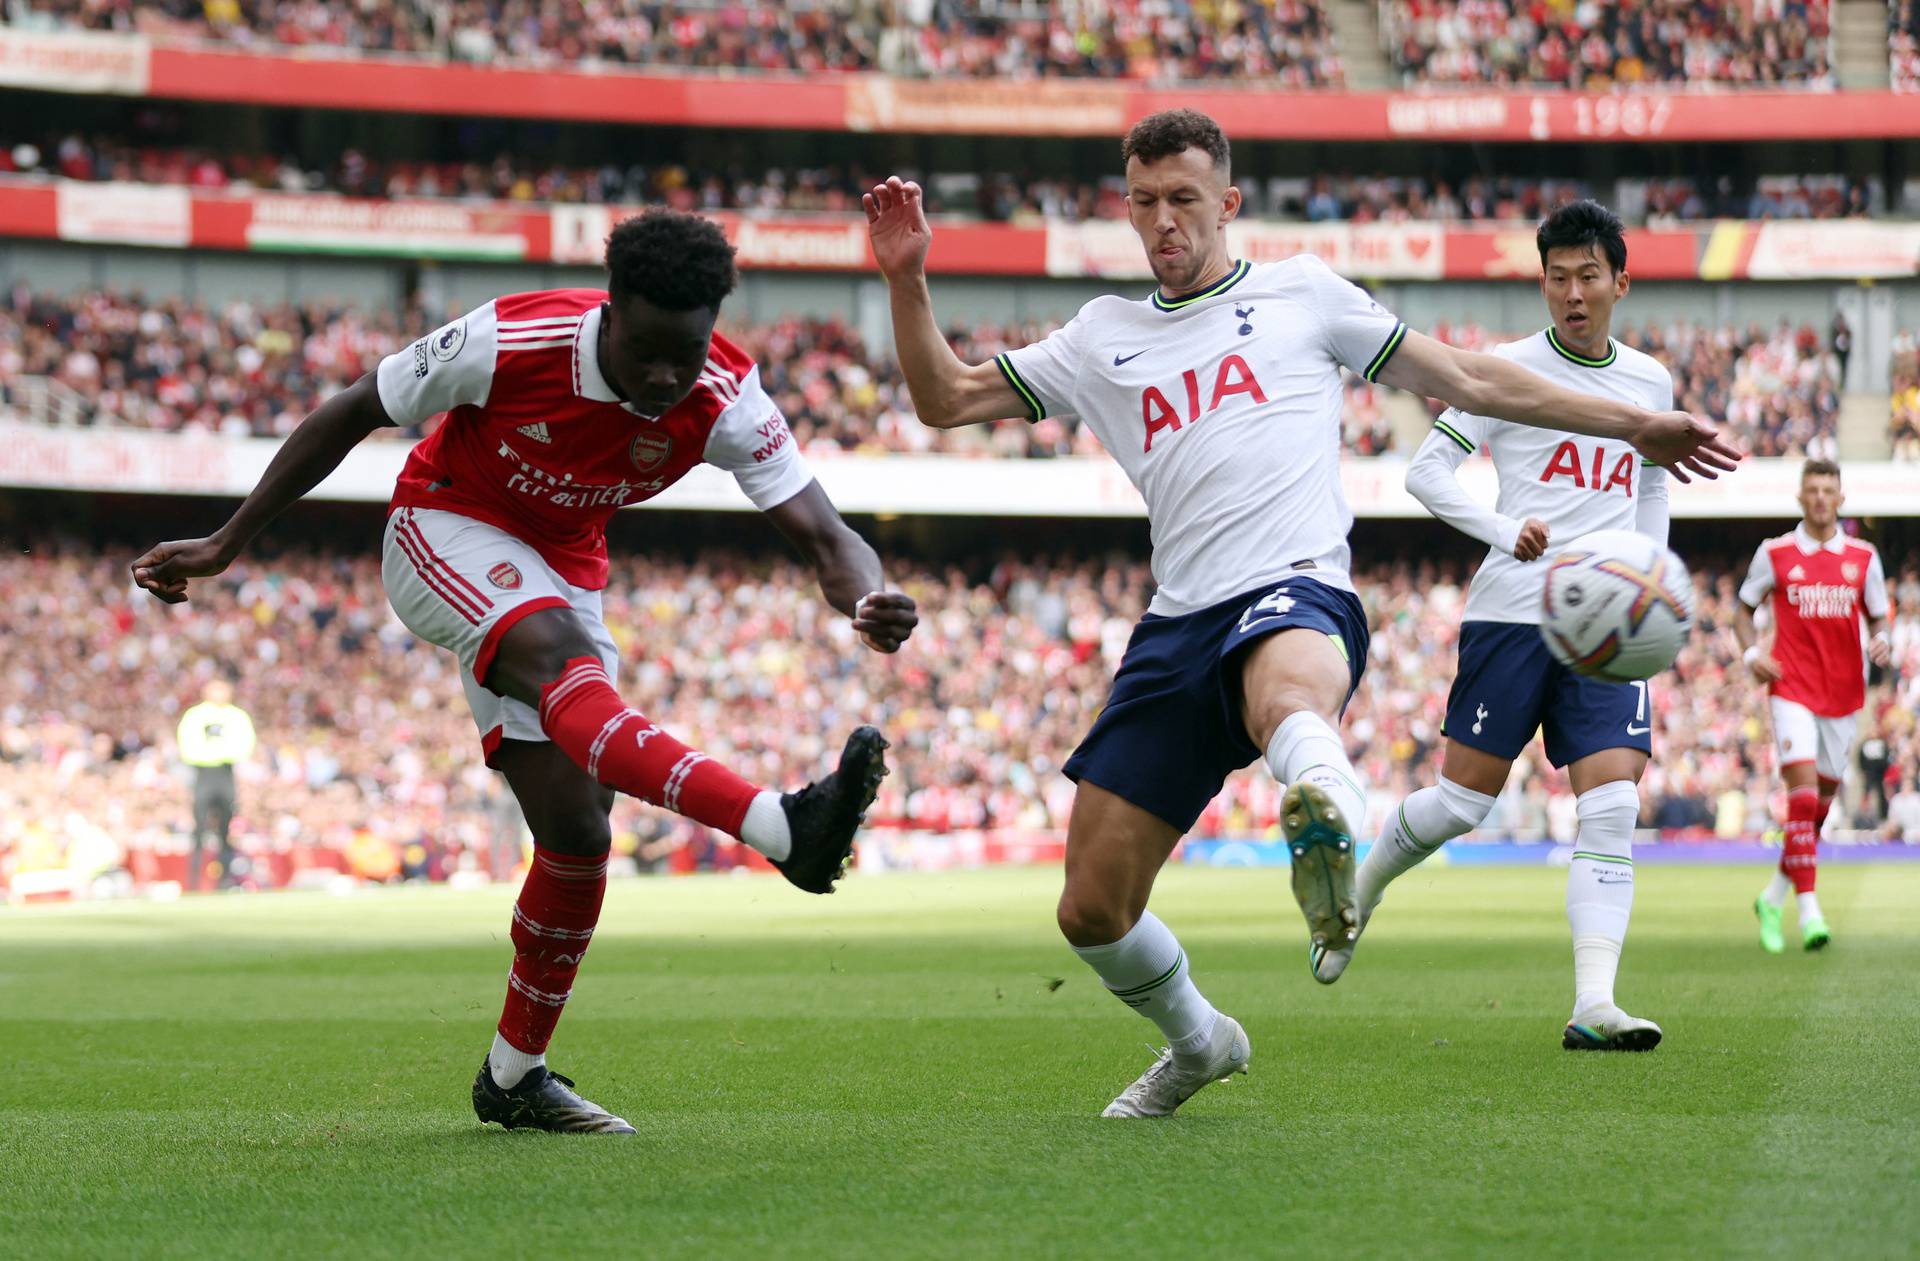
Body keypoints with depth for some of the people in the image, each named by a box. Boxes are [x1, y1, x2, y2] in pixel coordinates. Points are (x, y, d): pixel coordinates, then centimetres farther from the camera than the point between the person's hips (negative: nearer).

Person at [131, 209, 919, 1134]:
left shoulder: (724, 401, -20)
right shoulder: (510, 341, -28)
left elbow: (824, 537, -23)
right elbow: (349, 415, -13)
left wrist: (866, 598, -49)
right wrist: (228, 543, -9)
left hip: (560, 576, 5)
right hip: (446, 530, -5)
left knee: (574, 830, -5)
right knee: (560, 660, -37)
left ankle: (514, 1075, 14)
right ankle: (784, 829, -58)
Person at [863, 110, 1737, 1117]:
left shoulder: (1298, 292, 16)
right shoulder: (1104, 336, 23)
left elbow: (1465, 380, 21)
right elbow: (946, 400, 23)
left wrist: (1633, 427, 21)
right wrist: (907, 281, 7)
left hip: (1296, 589, -4)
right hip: (1177, 622, 5)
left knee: (1288, 694, -44)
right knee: (1092, 911, 3)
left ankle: (1331, 818, -78)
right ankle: (1198, 1042, 32)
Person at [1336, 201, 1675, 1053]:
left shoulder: (1650, 382, 12)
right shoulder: (1512, 369, -2)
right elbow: (1426, 470, -4)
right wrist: (1505, 531, -19)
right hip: (1511, 613, -3)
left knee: (1612, 810, -11)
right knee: (1463, 800, -1)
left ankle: (1593, 1006, -17)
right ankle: (1360, 889, 28)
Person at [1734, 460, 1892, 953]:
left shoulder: (1864, 557, 7)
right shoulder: (1774, 554, 2)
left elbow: (1880, 616, 13)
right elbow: (1744, 610, 12)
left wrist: (1883, 640, -9)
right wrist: (1752, 652, -5)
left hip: (1844, 691, 3)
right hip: (1792, 687, -3)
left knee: (1823, 799, 9)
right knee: (1803, 791, -18)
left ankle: (1774, 896, 26)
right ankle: (1808, 909, -20)